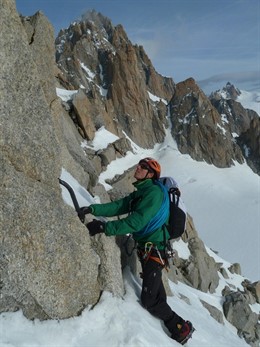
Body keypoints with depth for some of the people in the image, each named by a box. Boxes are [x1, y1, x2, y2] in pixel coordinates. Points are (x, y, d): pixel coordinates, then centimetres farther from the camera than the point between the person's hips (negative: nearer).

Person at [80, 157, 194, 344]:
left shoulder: (154, 193, -18)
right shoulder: (140, 192, 11)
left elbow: (136, 222, -28)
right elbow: (118, 206, 2)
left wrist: (104, 227, -32)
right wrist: (93, 209, -11)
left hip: (154, 249, -9)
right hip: (147, 248, 9)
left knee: (150, 301, -4)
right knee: (157, 296, 19)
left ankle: (181, 328, 15)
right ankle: (176, 327, 36)